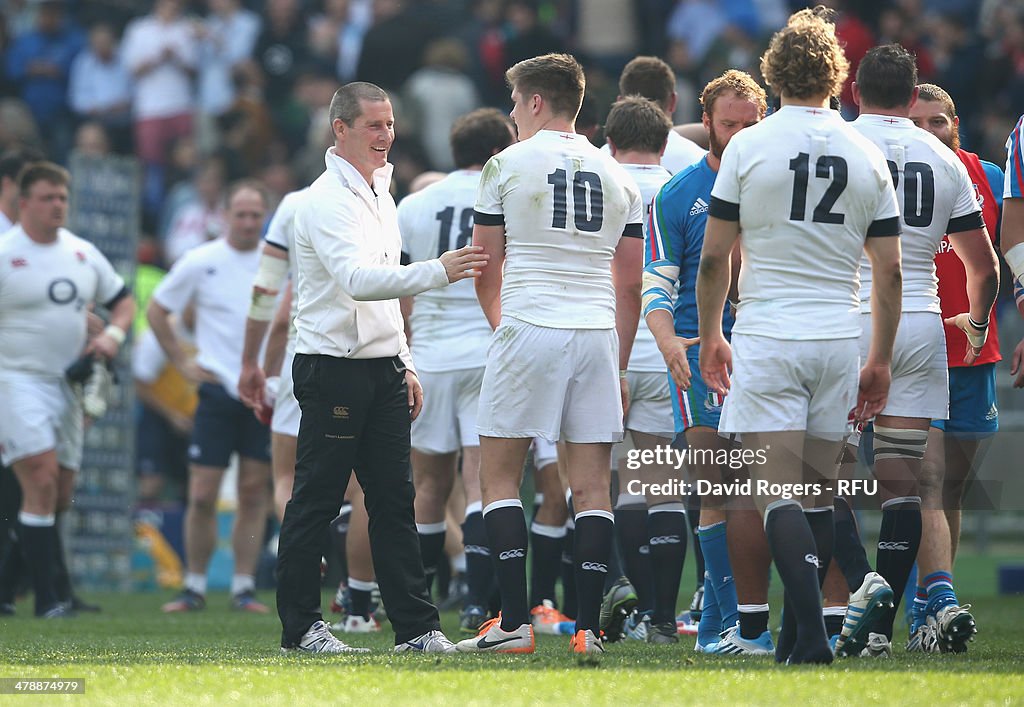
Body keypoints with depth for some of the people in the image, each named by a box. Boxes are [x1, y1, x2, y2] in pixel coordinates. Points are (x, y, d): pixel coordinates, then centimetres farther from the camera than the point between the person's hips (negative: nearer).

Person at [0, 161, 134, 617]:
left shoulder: (83, 253, 11)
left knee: (61, 496, 6)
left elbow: (123, 300, 23)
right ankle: (45, 598, -17)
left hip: (66, 383, 7)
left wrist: (112, 334, 1)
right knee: (42, 482, -18)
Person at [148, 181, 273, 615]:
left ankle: (244, 588, 7)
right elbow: (156, 311, 10)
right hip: (217, 390, -1)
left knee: (254, 493, 2)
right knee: (202, 496, -4)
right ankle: (194, 587, 6)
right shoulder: (201, 262, 0)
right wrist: (182, 362, 3)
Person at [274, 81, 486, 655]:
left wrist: (405, 364, 21)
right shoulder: (328, 201, -14)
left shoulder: (381, 192, 16)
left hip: (382, 369, 8)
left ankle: (416, 624, 6)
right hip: (333, 367, -8)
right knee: (316, 501, -2)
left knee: (395, 500, 6)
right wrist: (437, 272, -39)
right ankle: (300, 626, 4)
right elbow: (358, 280, -29)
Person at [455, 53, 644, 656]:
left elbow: (486, 271, 7)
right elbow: (629, 286, 14)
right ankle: (588, 626, -1)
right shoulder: (617, 177, 12)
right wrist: (618, 368, 20)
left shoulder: (508, 165, 0)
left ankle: (515, 622, -5)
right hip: (598, 335, 4)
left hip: (529, 329, -4)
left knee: (500, 477, 4)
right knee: (593, 487, 4)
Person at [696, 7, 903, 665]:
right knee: (819, 493, 11)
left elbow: (714, 257, -1)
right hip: (839, 341, 3)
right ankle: (798, 636, 15)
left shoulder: (748, 147, -4)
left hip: (767, 340, -3)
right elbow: (889, 271, 5)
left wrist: (710, 335, 12)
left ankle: (812, 636, -21)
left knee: (779, 493, -7)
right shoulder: (868, 156, 4)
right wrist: (881, 359, 14)